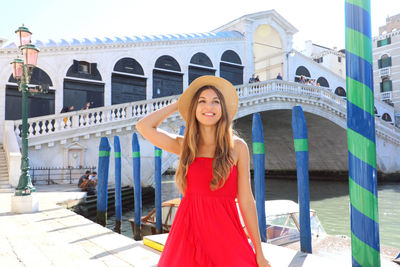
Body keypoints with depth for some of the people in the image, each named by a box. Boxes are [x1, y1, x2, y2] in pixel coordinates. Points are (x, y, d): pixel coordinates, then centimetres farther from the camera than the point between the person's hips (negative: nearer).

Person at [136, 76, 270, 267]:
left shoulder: (237, 147, -2)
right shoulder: (184, 146, 4)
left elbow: (246, 201, -2)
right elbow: (143, 126, -5)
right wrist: (178, 104, 5)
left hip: (225, 232, -1)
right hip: (188, 231, 2)